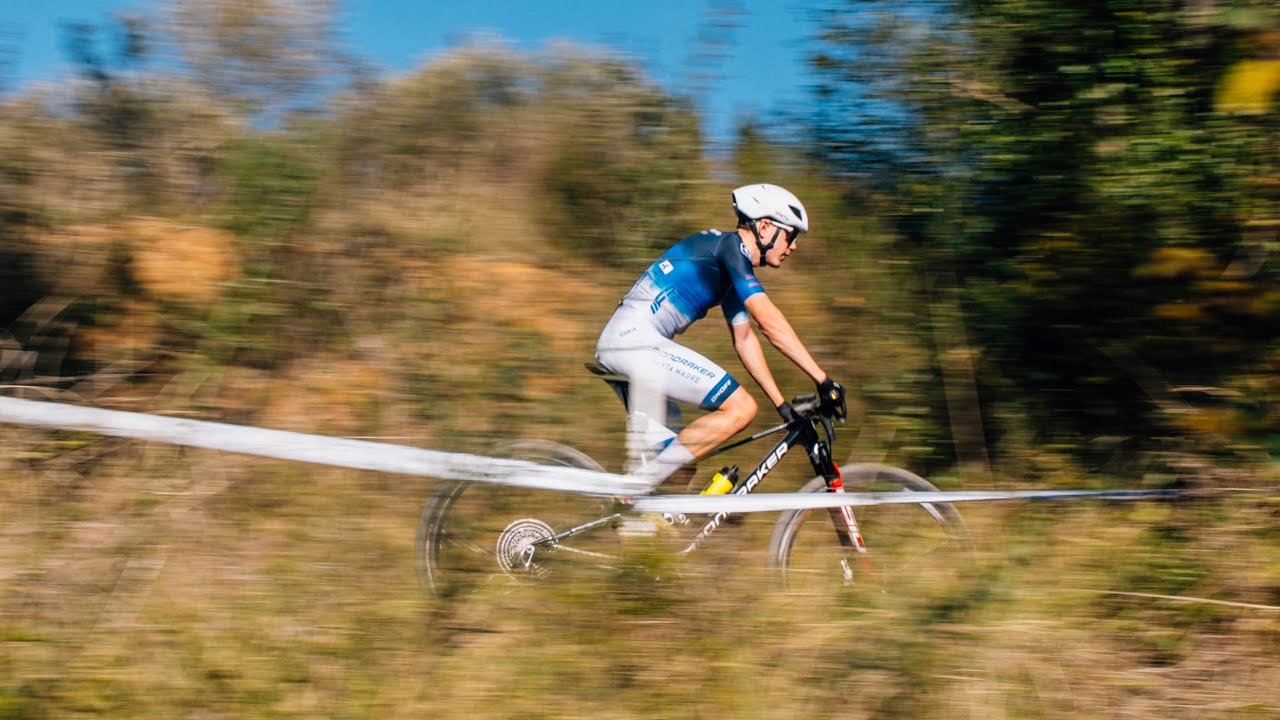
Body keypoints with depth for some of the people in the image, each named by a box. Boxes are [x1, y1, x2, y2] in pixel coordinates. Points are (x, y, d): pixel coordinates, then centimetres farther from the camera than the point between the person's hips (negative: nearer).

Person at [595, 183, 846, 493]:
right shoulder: (729, 246, -8)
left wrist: (781, 403, 23)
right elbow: (769, 321, -17)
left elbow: (744, 339, 27)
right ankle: (638, 482, -15)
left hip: (617, 344, 11)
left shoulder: (732, 269, 21)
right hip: (637, 342, -11)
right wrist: (823, 380, -17)